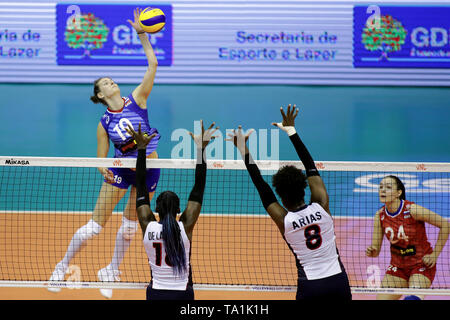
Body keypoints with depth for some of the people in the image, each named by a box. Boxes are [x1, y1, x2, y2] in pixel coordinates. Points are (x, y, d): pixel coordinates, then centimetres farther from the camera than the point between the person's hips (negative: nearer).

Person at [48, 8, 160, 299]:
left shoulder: (137, 100, -6)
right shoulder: (104, 124, -6)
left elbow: (153, 65, -12)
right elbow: (101, 158, -2)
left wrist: (142, 34, -17)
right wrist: (103, 170, -24)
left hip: (148, 169, 1)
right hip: (120, 170, -1)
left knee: (130, 225, 11)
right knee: (95, 225, -3)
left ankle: (111, 272, 30)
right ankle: (62, 267, 13)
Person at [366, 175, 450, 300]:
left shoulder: (412, 210, -19)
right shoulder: (380, 215, -4)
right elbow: (375, 250, 0)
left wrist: (434, 255, -12)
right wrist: (371, 252, -24)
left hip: (421, 265, -5)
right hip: (397, 266, 5)